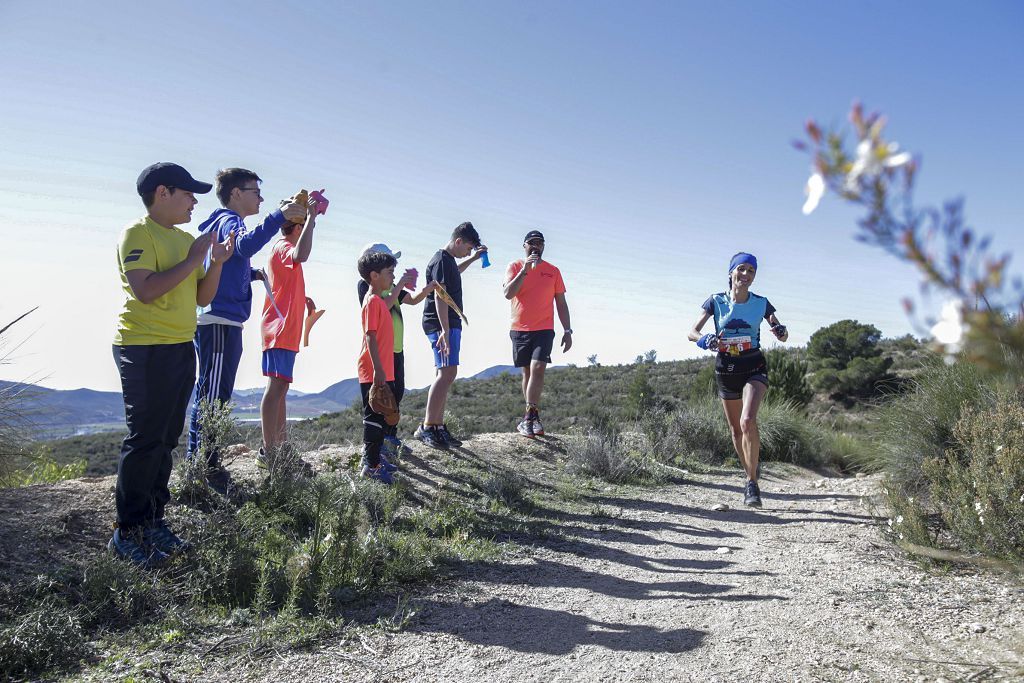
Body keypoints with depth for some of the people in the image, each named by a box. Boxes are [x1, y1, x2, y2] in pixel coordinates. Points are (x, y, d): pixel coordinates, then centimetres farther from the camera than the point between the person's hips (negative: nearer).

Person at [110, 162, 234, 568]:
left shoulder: (187, 239, 16)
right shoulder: (139, 233, -7)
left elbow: (202, 297, 15)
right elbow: (145, 289, -20)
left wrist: (217, 261, 1)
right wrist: (192, 260, -14)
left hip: (181, 348, 8)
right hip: (144, 348, -8)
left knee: (166, 439, 10)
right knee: (145, 440, -6)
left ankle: (153, 522, 19)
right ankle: (128, 533, 3)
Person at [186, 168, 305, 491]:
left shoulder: (223, 222, 24)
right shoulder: (229, 220, -7)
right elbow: (246, 245, -32)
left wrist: (254, 273, 15)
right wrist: (279, 217, -34)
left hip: (218, 321, 11)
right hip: (220, 322, -11)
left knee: (210, 394, 14)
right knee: (214, 395, -11)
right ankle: (207, 468, -9)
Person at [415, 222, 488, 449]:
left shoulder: (448, 260, 17)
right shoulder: (442, 261, -13)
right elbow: (440, 297, -22)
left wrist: (472, 258, 37)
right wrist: (445, 331, -28)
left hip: (450, 324, 11)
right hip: (442, 325, -11)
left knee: (443, 374, 9)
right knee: (447, 373, -17)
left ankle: (438, 426, 12)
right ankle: (427, 427, -17)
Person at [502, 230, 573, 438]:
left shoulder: (553, 271, 9)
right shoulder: (515, 266, 5)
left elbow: (561, 304, 10)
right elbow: (508, 294, -10)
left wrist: (567, 331, 5)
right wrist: (524, 270, -16)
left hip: (544, 329, -1)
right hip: (520, 329, 1)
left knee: (537, 369, -17)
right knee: (527, 372, 7)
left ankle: (528, 419, -16)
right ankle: (533, 418, 15)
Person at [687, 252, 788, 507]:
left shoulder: (761, 303, -4)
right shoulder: (716, 301, -4)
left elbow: (783, 335, -1)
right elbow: (691, 333, -8)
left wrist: (780, 331, -26)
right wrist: (703, 339, -30)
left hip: (754, 367, -2)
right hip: (726, 368, 2)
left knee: (748, 421, -24)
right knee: (736, 429, 10)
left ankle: (752, 483, -12)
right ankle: (752, 474, 32)